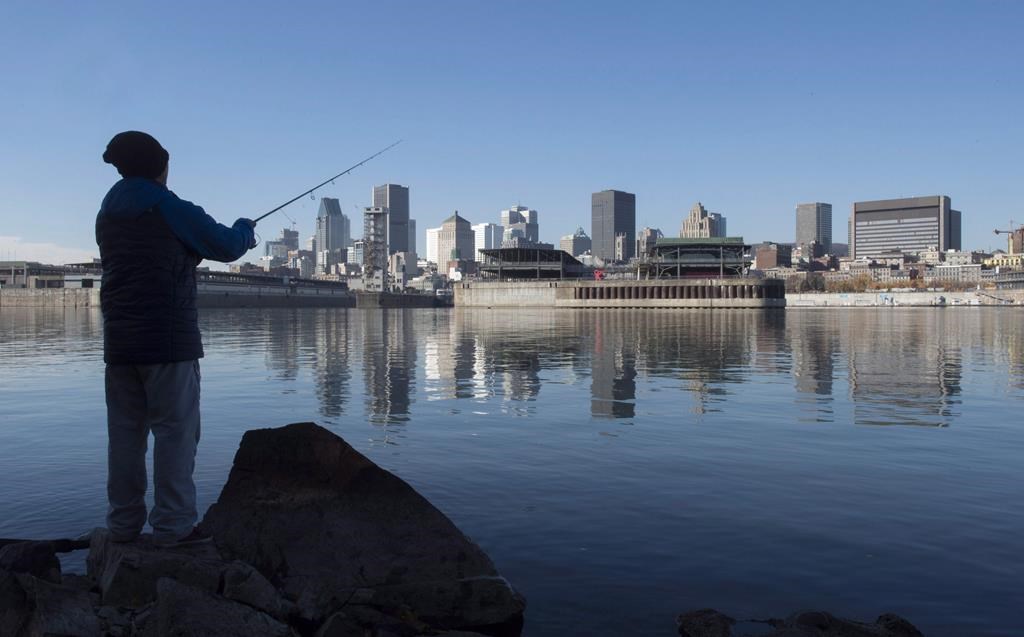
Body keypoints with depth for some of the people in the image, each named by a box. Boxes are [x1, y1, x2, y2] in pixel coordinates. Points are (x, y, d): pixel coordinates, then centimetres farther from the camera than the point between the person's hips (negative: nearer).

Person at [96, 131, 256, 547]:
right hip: (169, 341, -7)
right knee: (175, 431, -3)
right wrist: (245, 230, 20)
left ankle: (123, 523, 15)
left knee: (125, 432, 9)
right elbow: (228, 247, -2)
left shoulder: (108, 215, 14)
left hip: (119, 342, 7)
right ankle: (173, 525, -2)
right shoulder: (173, 211, -8)